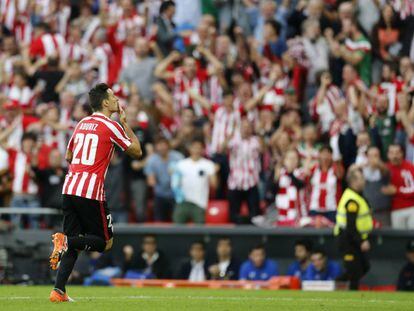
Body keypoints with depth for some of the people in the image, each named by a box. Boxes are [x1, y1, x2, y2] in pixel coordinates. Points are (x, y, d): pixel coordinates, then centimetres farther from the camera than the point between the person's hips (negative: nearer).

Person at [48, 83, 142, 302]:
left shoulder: (82, 123, 17)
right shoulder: (111, 126, -4)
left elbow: (68, 157, 27)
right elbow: (136, 151, 4)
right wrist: (124, 122, 11)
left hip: (69, 188, 7)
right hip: (91, 193, -7)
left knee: (72, 246, 10)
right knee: (104, 242, 5)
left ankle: (58, 291, -3)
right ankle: (67, 241, -20)